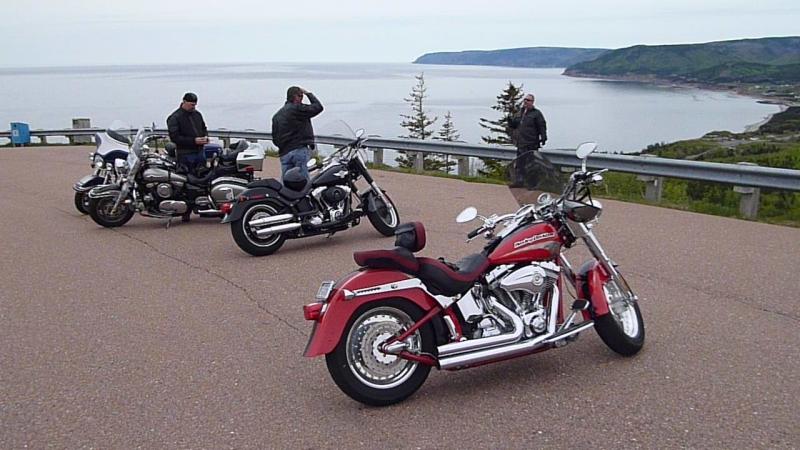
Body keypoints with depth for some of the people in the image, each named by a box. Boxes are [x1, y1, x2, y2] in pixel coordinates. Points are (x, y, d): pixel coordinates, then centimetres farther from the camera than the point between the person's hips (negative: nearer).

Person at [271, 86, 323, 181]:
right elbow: (318, 107, -3)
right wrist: (308, 94, 8)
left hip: (284, 153, 7)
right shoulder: (297, 109, -4)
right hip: (300, 150, -7)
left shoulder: (277, 115, 21)